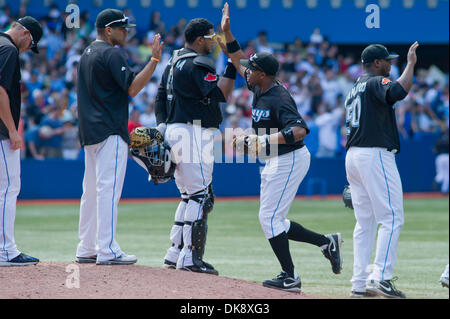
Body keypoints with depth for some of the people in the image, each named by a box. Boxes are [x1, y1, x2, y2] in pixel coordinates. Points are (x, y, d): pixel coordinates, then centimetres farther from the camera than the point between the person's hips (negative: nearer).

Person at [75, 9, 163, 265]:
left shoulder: (87, 54, 18)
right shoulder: (112, 54, -11)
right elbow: (132, 88, -19)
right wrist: (155, 59, -19)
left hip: (89, 133, 10)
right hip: (110, 133, -10)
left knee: (92, 190, 12)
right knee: (109, 189, -11)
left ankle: (87, 249, 16)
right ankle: (108, 251, -15)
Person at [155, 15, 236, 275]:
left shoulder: (174, 63, 18)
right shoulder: (196, 66, -14)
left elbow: (160, 98, 19)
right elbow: (220, 94, -21)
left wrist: (162, 127, 16)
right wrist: (232, 65, -15)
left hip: (174, 130, 10)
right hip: (194, 133, -10)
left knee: (190, 196, 15)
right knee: (201, 196, -9)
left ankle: (175, 254, 15)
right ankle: (191, 258, -12)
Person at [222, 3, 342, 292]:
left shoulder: (279, 98, -21)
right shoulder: (259, 88, 7)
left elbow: (299, 130, -32)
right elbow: (238, 62, 21)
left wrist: (266, 141, -38)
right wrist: (227, 32, 15)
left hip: (290, 159, -10)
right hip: (276, 161, 10)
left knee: (270, 218, -9)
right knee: (273, 221, 12)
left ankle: (290, 278, -4)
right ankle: (327, 242, 17)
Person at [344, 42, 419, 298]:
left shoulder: (354, 90, 22)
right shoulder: (376, 83, -7)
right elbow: (398, 91, -29)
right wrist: (411, 63, -17)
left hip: (352, 155, 10)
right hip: (376, 155, -10)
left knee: (365, 221, 11)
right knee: (392, 218, -10)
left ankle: (360, 283, 8)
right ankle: (381, 277, -19)